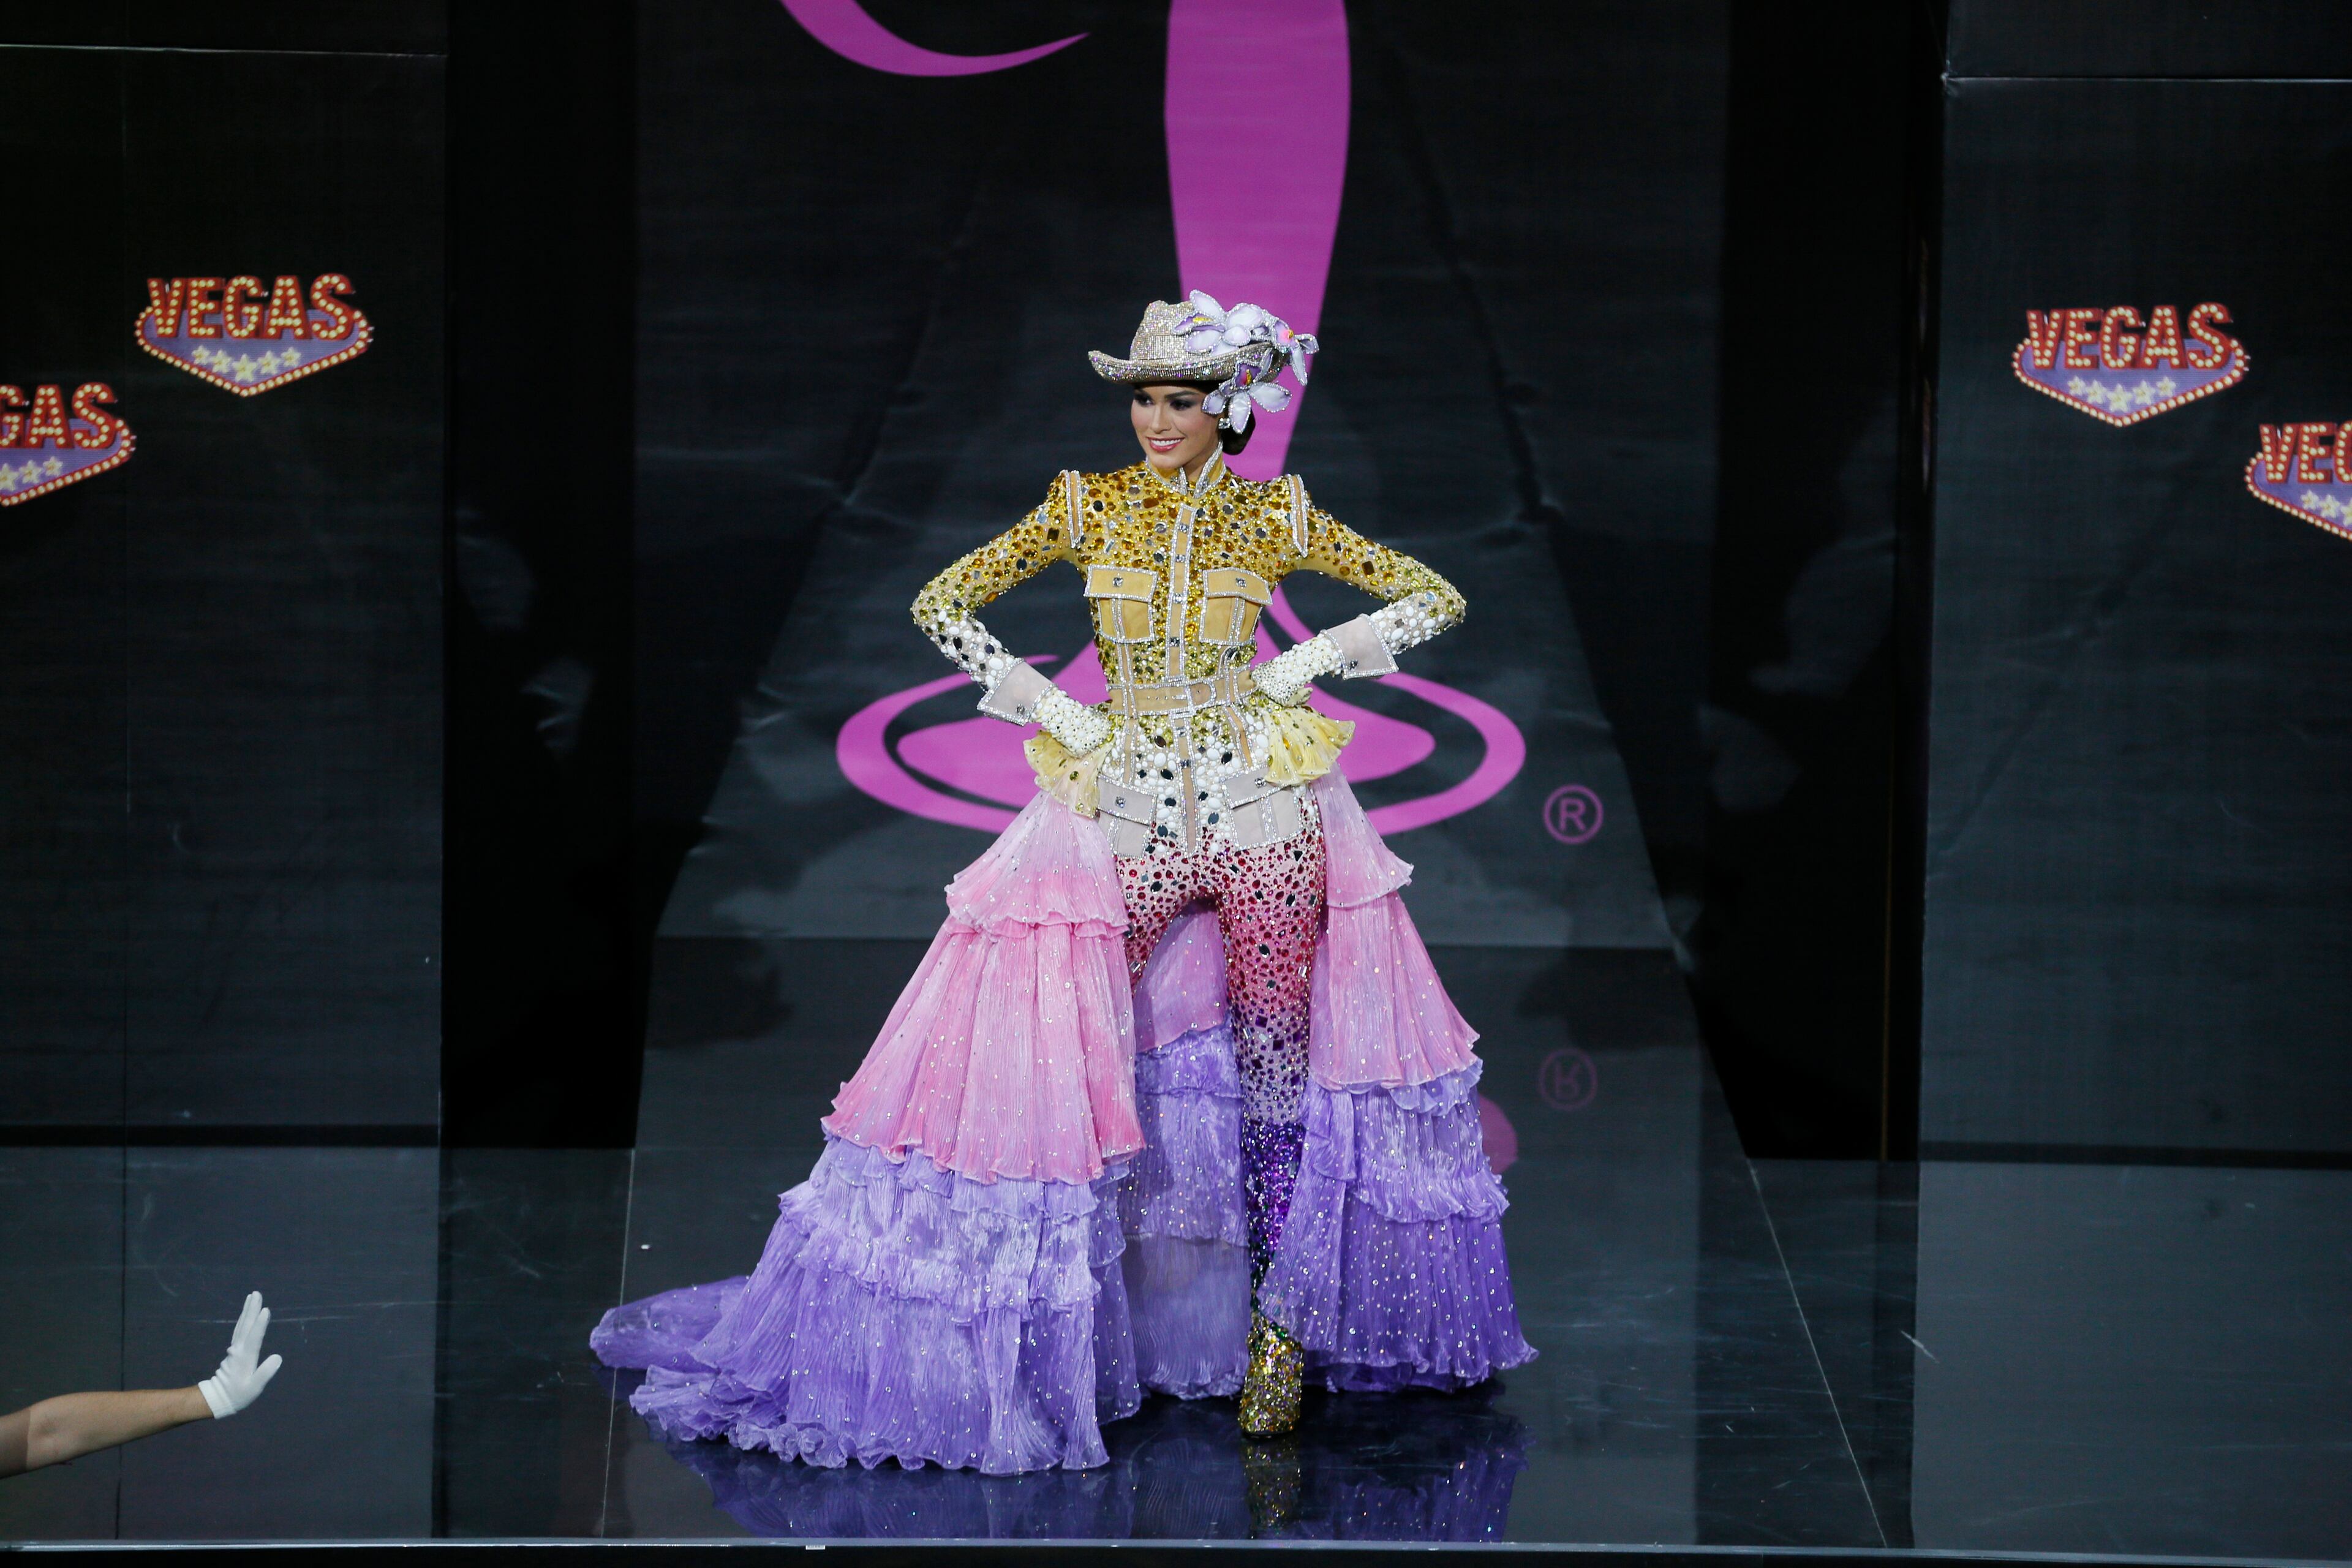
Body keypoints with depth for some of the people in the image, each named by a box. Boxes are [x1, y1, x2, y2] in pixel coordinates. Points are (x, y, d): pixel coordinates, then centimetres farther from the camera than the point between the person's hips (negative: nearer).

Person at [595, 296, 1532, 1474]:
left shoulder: (1276, 515, 4)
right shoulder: (1089, 506, 5)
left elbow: (1436, 598, 9)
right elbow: (940, 605, 7)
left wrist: (1309, 661, -2)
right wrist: (1054, 709, -1)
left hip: (1264, 815, 0)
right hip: (1128, 822, 0)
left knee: (1271, 1072, 0)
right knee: (1056, 1057, -6)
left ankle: (1279, 1327, 12)